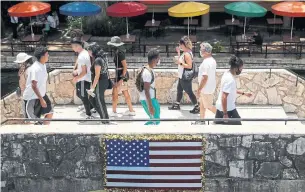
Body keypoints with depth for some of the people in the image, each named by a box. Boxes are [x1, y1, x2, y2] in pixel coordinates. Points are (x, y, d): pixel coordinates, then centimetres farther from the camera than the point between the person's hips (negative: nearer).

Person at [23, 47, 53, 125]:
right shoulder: (35, 68, -25)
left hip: (41, 95, 9)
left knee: (49, 112, 13)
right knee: (31, 120, 0)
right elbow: (34, 86, -27)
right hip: (32, 97, -9)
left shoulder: (43, 65, 4)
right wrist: (41, 99, -26)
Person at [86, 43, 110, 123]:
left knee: (100, 101, 3)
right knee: (92, 99, 19)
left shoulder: (97, 60, -20)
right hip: (104, 81, 10)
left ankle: (105, 120, 16)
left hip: (100, 82, -10)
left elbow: (97, 76, -22)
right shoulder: (102, 57, 9)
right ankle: (103, 115, 24)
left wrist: (93, 87, -20)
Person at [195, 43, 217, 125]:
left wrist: (199, 89, -21)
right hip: (210, 86, 10)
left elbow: (205, 78, -28)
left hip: (206, 89, -10)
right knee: (202, 104, 19)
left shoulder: (206, 62, -26)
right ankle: (202, 120, 28)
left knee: (209, 106, 5)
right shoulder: (212, 60, 5)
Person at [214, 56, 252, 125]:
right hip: (228, 109, -9)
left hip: (220, 106, 9)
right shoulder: (230, 80, -25)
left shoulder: (227, 74, 4)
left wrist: (244, 93, 23)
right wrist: (225, 114, -24)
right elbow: (224, 98, -27)